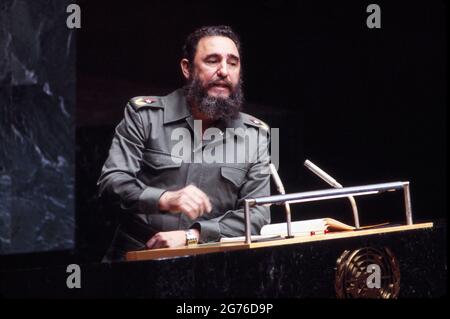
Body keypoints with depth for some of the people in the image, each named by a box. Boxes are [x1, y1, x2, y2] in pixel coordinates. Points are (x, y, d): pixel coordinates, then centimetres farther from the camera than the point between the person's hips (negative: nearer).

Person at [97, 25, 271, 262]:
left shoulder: (255, 134, 8)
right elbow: (111, 182, -6)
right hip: (136, 260, -3)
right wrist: (165, 199, -26)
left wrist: (191, 236, -13)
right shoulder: (144, 115, 2)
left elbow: (257, 213, 2)